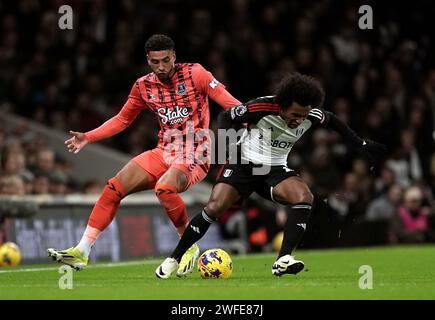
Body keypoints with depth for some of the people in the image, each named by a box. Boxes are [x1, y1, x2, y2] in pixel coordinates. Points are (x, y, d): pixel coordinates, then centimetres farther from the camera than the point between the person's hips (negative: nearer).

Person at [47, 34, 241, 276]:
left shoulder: (195, 74, -7)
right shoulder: (144, 86, 7)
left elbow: (230, 103, -10)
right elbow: (122, 120, 18)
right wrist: (89, 137, 8)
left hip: (194, 155, -6)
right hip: (164, 153, 6)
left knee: (164, 188, -34)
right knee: (114, 187, -8)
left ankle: (190, 247, -12)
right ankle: (82, 252, -1)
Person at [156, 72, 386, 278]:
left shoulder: (312, 116, -13)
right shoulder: (261, 108, -25)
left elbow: (332, 120, 11)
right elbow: (225, 117, -10)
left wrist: (361, 144, 13)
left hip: (276, 169, 3)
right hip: (244, 164, -3)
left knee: (304, 197, -27)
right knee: (214, 208, -19)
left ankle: (283, 260, -29)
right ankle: (174, 259, -2)